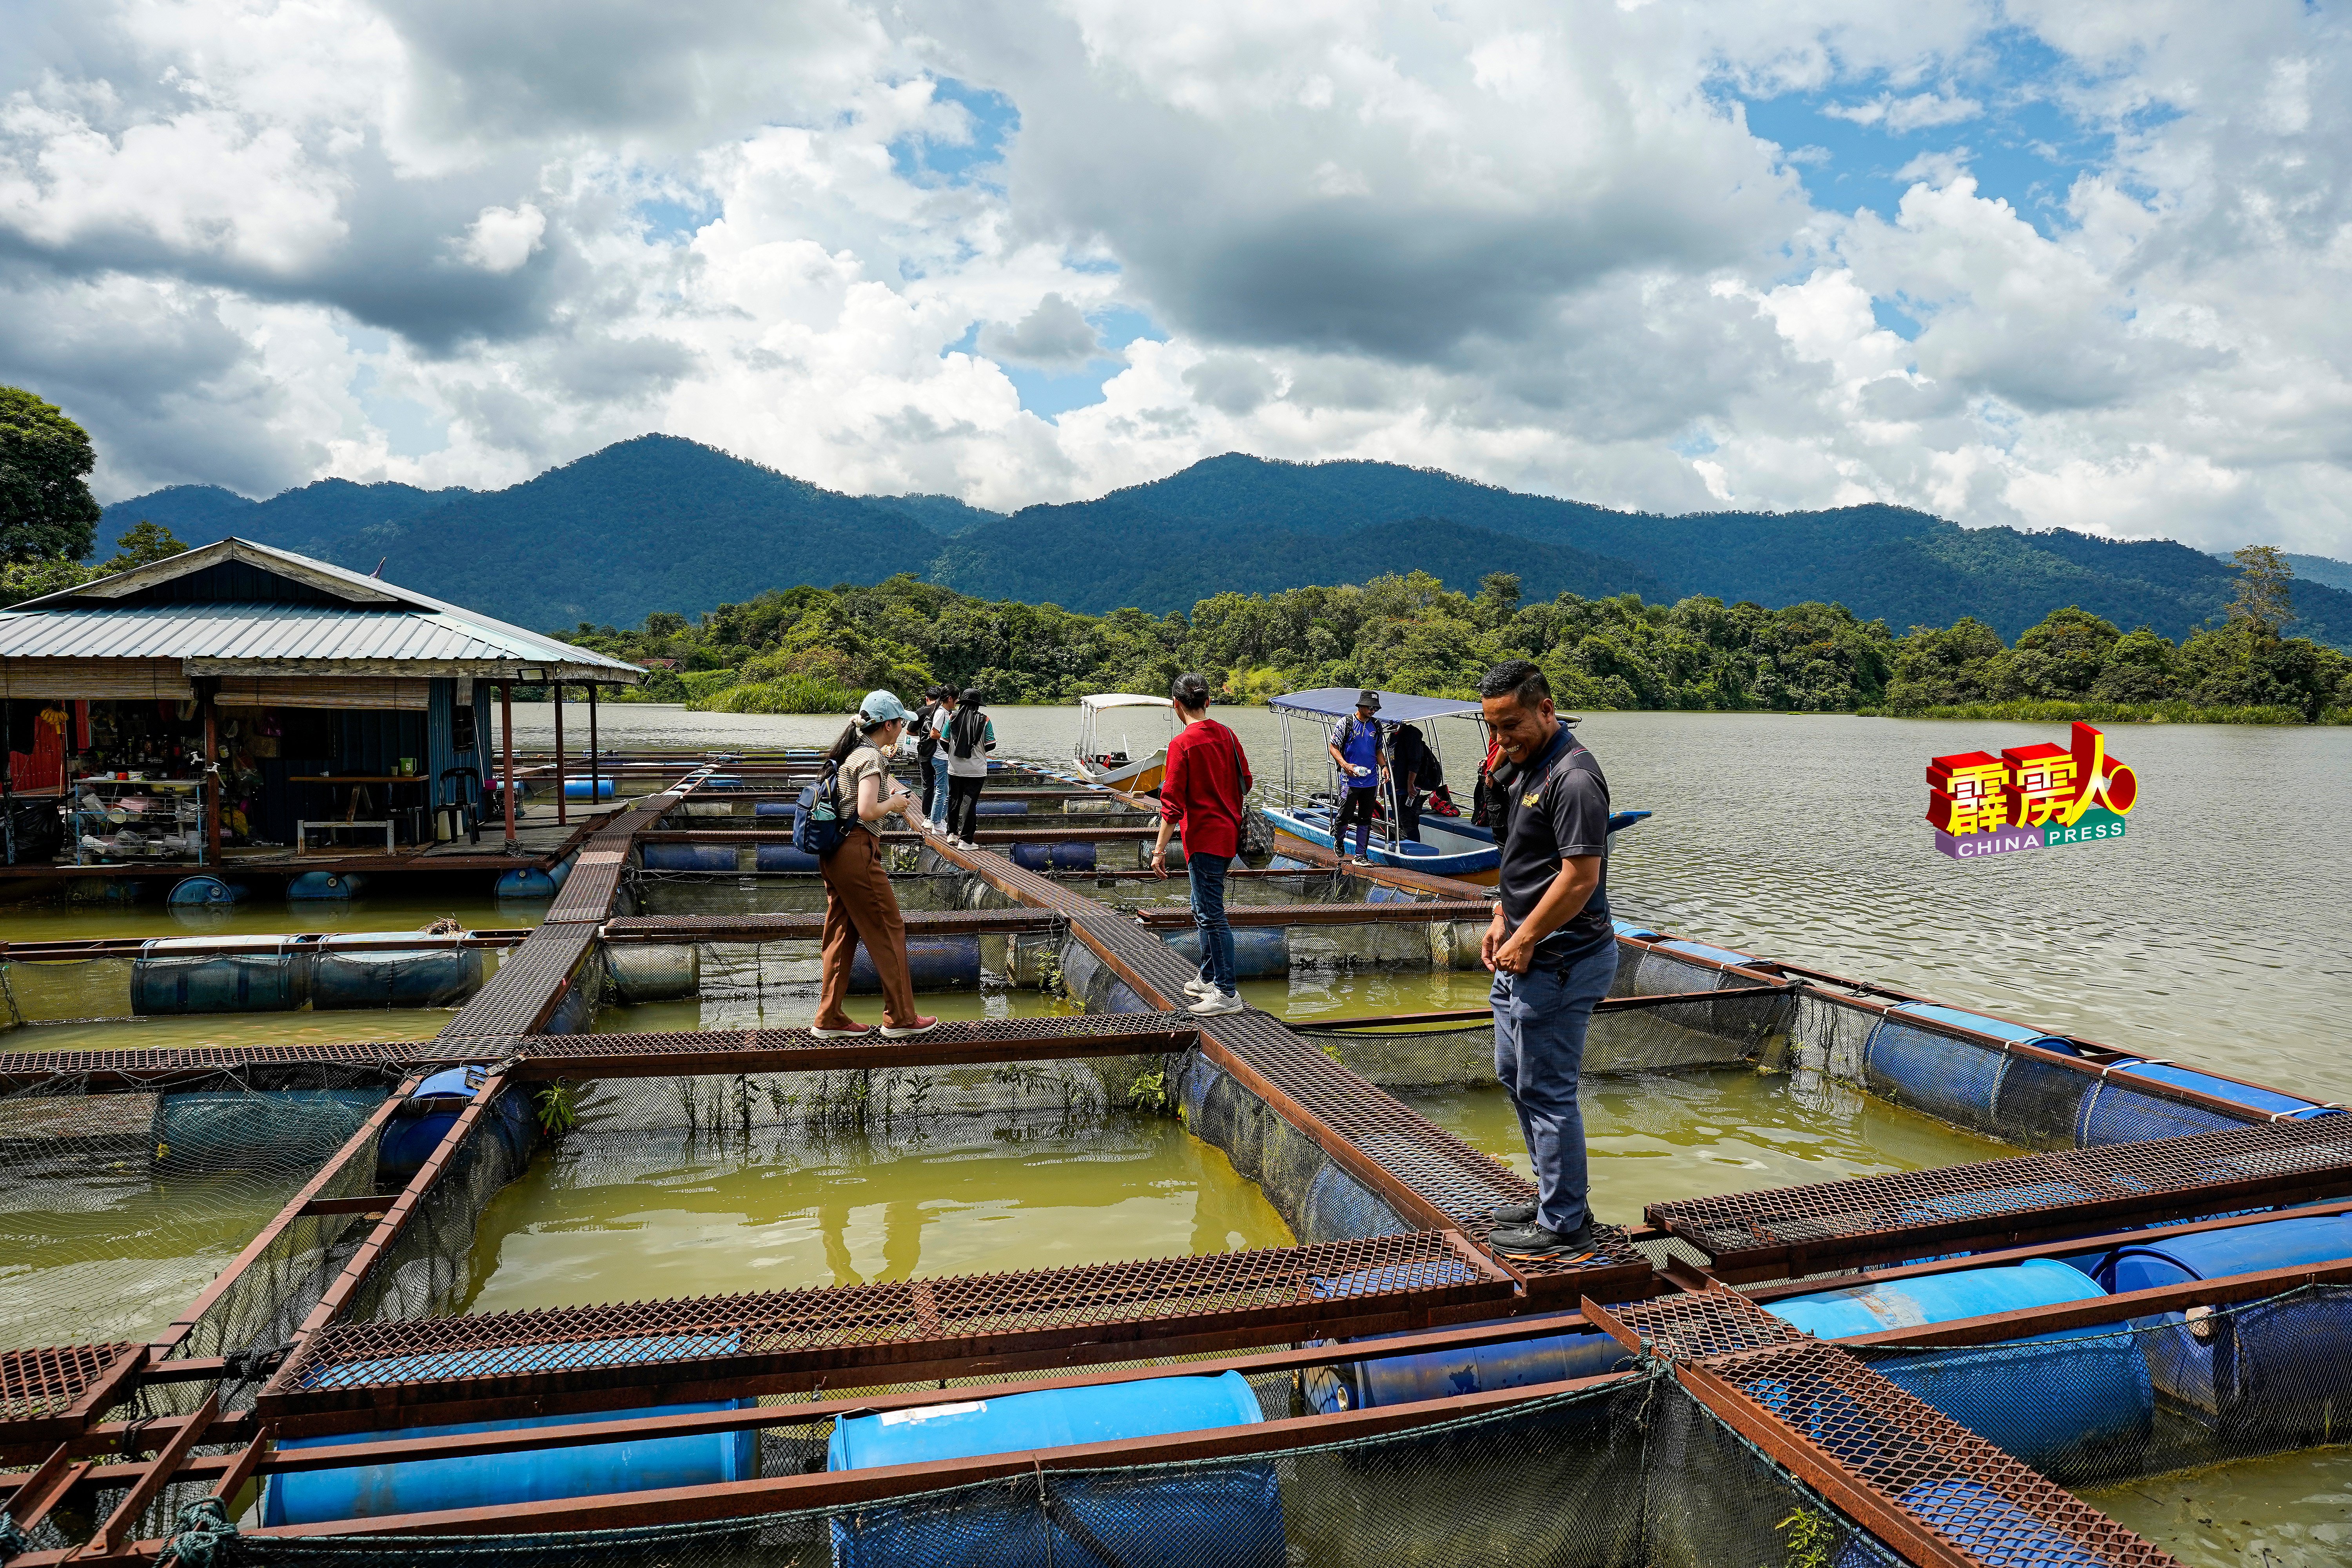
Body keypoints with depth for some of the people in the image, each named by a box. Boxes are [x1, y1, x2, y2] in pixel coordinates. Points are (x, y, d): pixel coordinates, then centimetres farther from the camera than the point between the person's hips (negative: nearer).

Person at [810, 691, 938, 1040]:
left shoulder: (852, 752, 15)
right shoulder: (872, 757, -14)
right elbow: (867, 812, -24)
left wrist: (889, 797, 19)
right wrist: (893, 804, -7)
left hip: (834, 852, 10)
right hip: (857, 852, -9)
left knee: (842, 933, 14)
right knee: (889, 930, 1)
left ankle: (829, 1019, 19)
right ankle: (900, 1017, 9)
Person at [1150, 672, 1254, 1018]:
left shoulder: (1182, 744, -16)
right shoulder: (1227, 735, 6)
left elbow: (1172, 803, -18)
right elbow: (1246, 783, 15)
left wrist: (1160, 849, -15)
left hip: (1204, 839, -8)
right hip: (1229, 833, 8)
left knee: (1211, 915, -4)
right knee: (1204, 909, 21)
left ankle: (1227, 994, -2)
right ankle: (1209, 978, 29)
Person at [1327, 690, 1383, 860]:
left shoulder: (1376, 727, 10)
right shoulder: (1346, 723, -5)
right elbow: (1334, 747, -4)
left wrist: (1384, 766, 3)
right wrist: (1345, 765, -20)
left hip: (1371, 781, 5)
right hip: (1350, 780, -5)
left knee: (1366, 820, 7)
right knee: (1345, 816, -1)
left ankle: (1360, 856, 14)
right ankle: (1339, 842, 29)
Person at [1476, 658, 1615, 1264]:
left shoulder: (1572, 778, -21)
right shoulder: (1524, 765, 11)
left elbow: (1581, 876, -24)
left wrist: (1526, 940, -17)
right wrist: (1502, 919, 14)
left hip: (1559, 961, -11)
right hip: (1526, 955, 11)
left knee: (1547, 1090, -1)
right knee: (1514, 1074, 20)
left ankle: (1565, 1230, 12)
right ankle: (1558, 1194, 35)